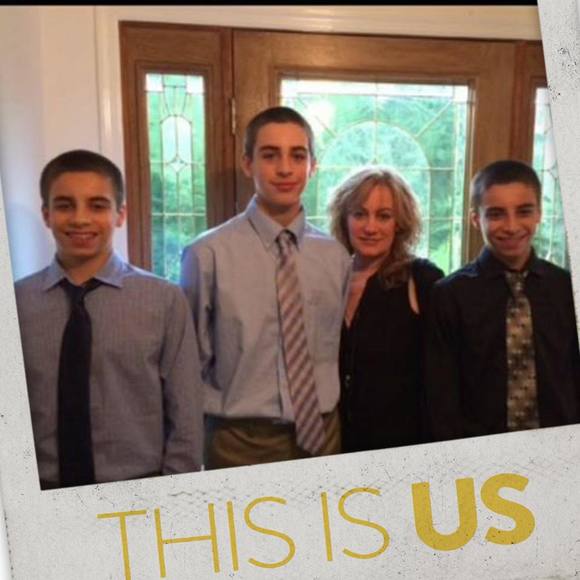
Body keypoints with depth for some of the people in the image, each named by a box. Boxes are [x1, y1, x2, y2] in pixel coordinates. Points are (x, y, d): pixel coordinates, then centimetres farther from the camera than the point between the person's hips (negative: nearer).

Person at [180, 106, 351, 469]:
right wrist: (192, 447, -2)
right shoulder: (209, 254, -13)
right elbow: (192, 362, -4)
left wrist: (330, 421, 6)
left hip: (323, 433, 4)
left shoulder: (336, 256, 2)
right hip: (241, 440, -3)